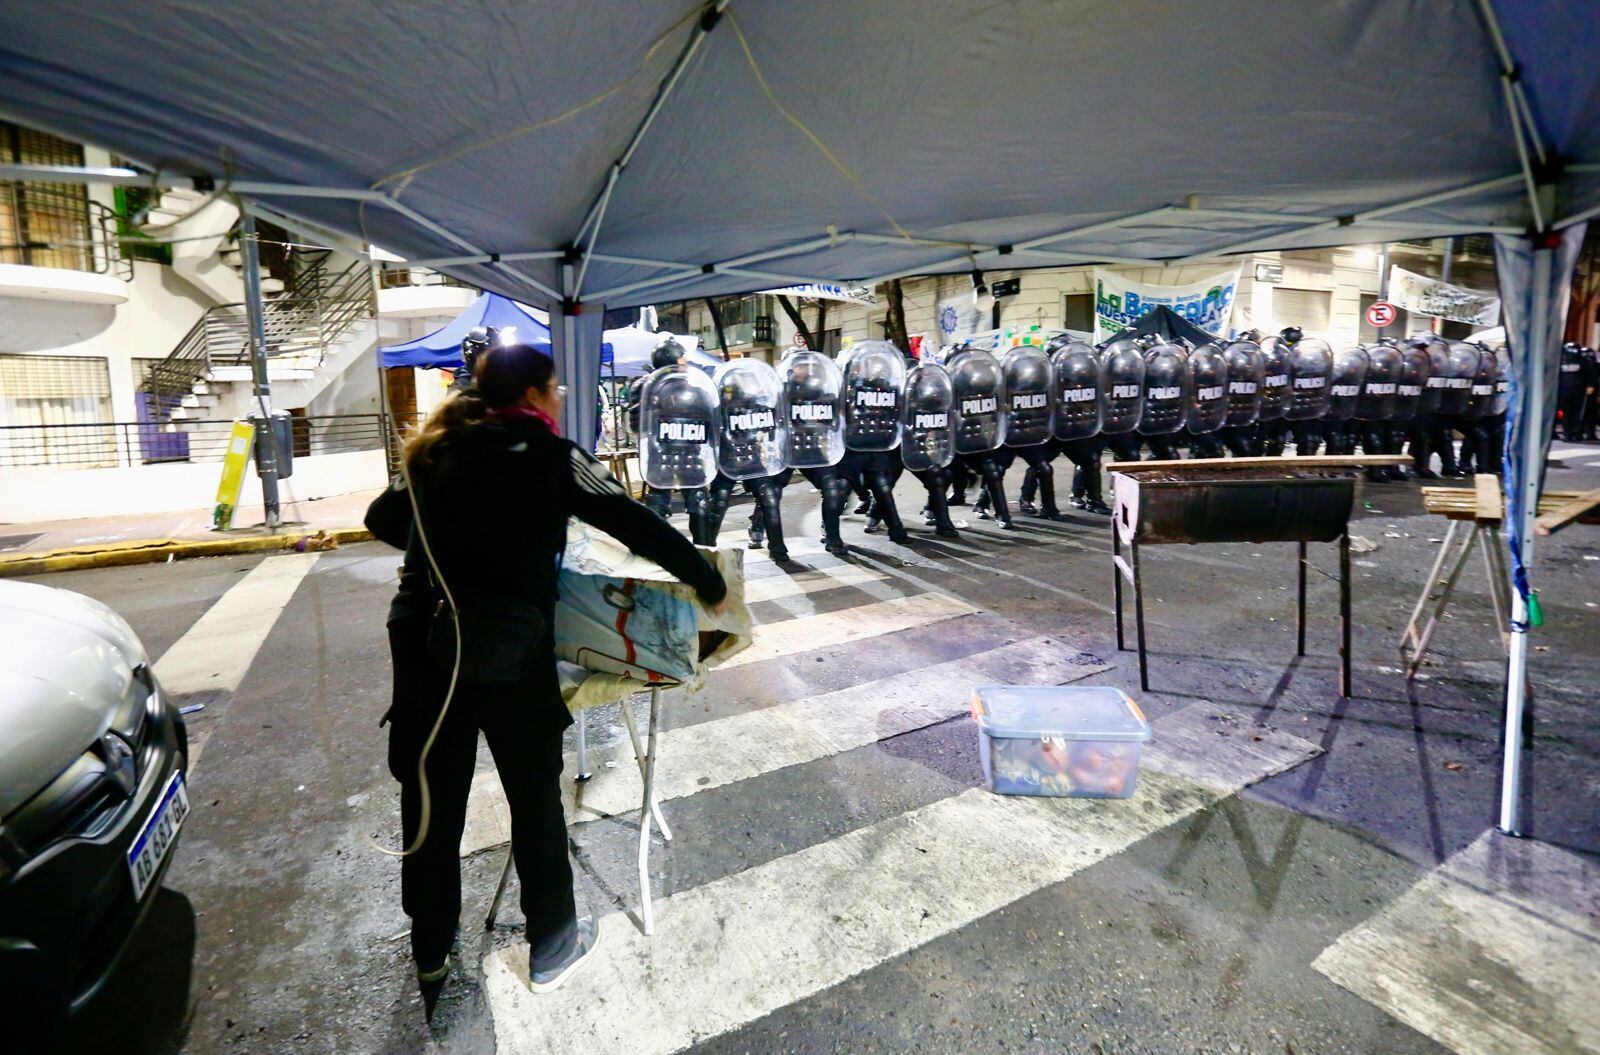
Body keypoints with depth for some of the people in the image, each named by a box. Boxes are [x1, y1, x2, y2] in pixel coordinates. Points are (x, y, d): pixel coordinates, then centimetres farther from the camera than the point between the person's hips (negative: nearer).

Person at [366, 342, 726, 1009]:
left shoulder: (438, 454, 11)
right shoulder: (553, 458, -4)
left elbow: (381, 519, 24)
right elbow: (642, 528, -8)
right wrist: (710, 586, 1)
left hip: (423, 643, 5)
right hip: (508, 651, -5)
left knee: (431, 799, 18)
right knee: (535, 797, 13)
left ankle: (429, 954, 38)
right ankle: (552, 946, 31)